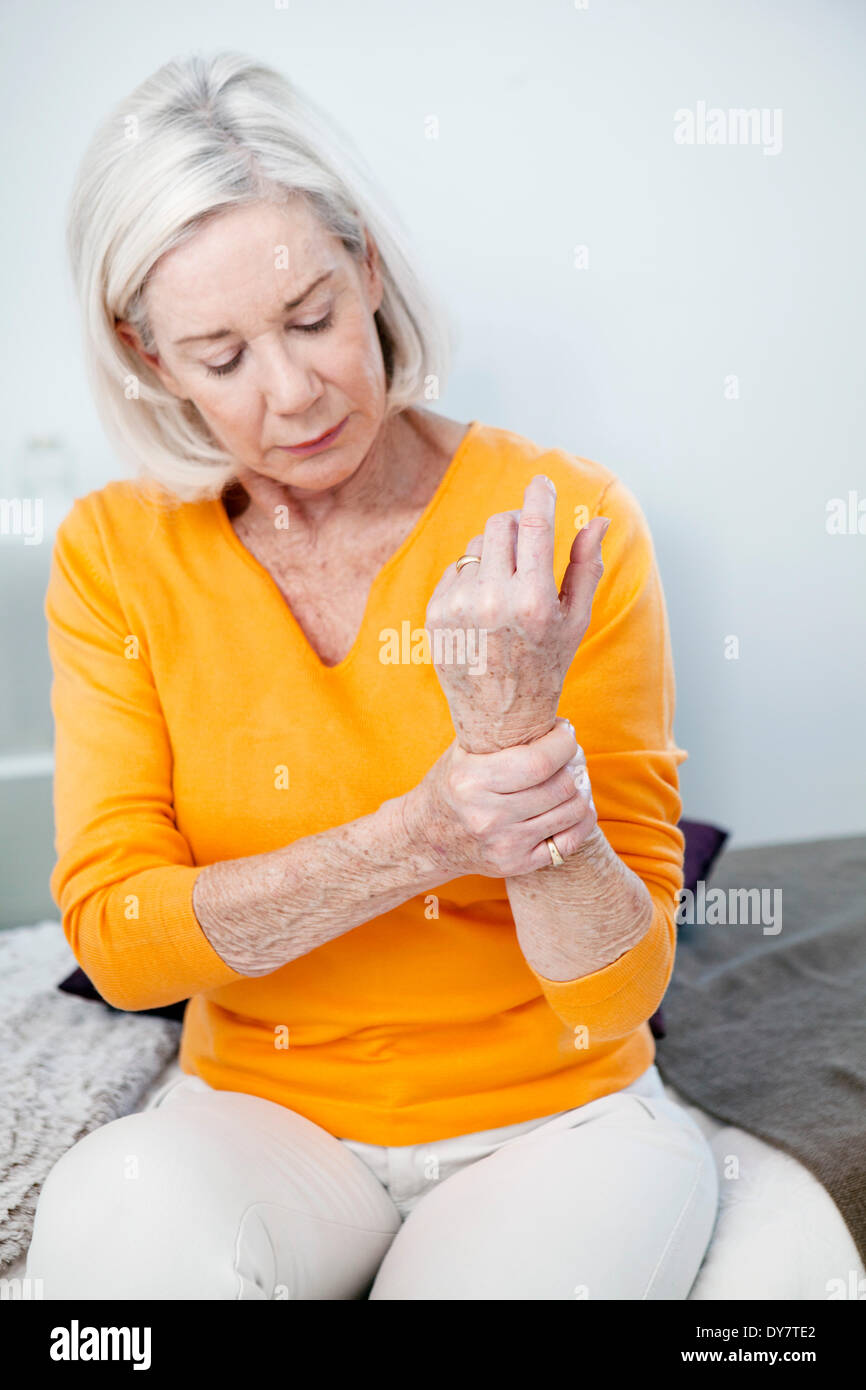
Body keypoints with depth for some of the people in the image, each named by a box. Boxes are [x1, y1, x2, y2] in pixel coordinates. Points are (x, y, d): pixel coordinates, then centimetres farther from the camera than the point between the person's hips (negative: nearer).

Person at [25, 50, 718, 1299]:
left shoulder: (564, 522, -12)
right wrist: (415, 839, -25)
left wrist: (518, 733, -30)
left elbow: (620, 990, -12)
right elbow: (113, 940, -12)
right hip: (263, 1110, 1)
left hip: (553, 1114, 0)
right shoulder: (116, 555, -5)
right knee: (118, 1209, -31)